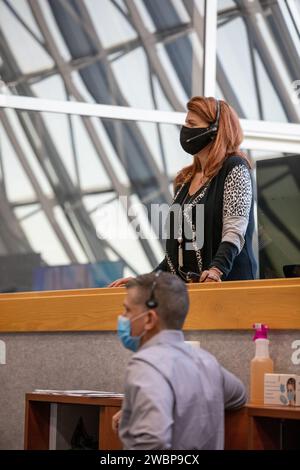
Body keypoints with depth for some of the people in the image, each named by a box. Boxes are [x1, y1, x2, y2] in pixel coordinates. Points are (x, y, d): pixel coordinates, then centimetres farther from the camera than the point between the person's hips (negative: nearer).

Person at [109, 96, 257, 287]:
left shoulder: (234, 170, -1)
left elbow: (234, 232, -13)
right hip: (186, 287, 6)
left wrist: (217, 270, -28)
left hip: (227, 284, -6)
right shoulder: (185, 180, 19)